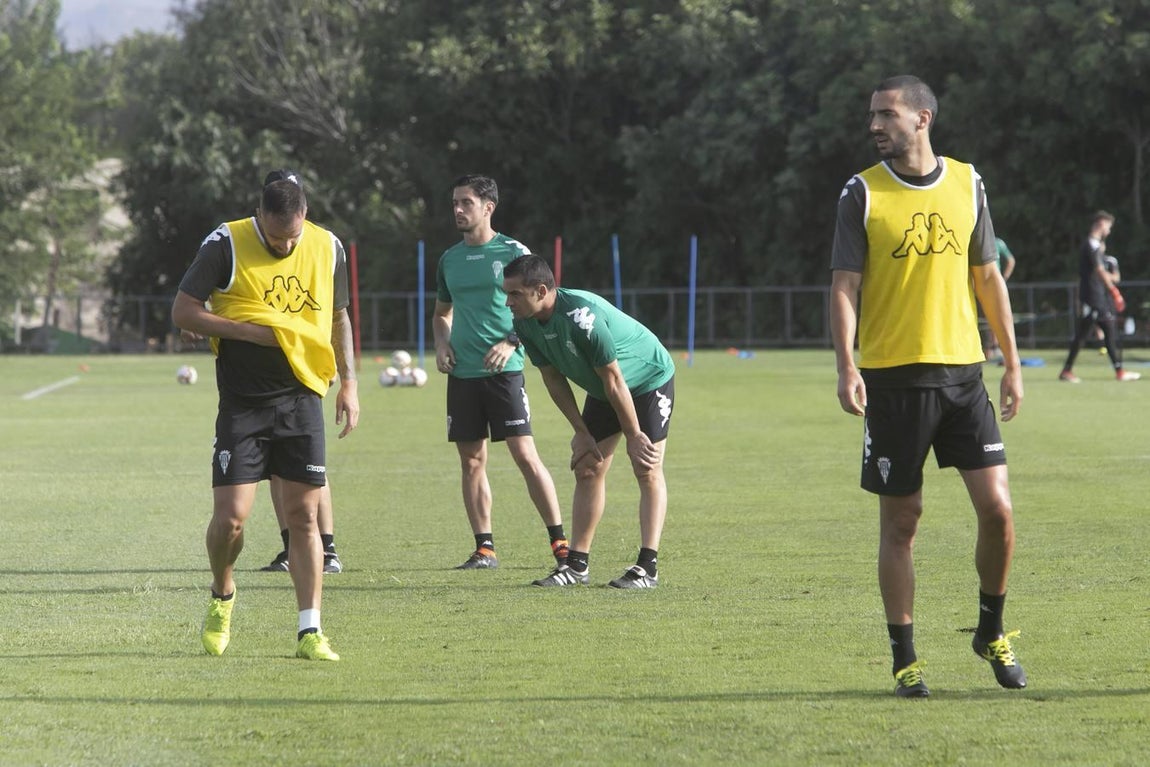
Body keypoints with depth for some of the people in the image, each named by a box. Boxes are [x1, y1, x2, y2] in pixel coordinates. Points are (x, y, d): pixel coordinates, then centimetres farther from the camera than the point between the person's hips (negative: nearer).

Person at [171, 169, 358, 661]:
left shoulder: (328, 248, 5)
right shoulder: (226, 244, -8)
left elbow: (338, 316, 20)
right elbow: (183, 311, -7)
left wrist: (348, 382, 16)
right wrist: (254, 332, -15)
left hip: (302, 400, 3)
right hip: (241, 404, -3)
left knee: (303, 515, -1)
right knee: (230, 517, -7)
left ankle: (310, 632, 1)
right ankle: (222, 597, 22)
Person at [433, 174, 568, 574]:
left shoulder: (513, 253, -2)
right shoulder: (450, 259, 13)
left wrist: (512, 342, -15)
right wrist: (441, 343, 5)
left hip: (503, 371, -5)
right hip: (461, 373, 5)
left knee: (525, 455, -10)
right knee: (472, 462, 5)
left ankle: (560, 541, -4)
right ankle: (484, 548, 10)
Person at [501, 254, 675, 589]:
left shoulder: (582, 317, -38)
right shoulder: (525, 324, -15)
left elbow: (613, 380, -30)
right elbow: (553, 379, -2)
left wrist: (634, 436, -22)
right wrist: (581, 432, -3)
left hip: (649, 379, -8)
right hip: (602, 392, 8)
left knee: (647, 471, -11)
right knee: (587, 470, 3)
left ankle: (648, 567, -13)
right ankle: (577, 564, 7)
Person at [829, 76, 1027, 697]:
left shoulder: (967, 184, 8)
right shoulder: (862, 193, 0)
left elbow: (987, 278, 15)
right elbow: (844, 286, -3)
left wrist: (1012, 362, 12)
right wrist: (847, 368, -15)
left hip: (962, 370, 2)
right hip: (892, 377, -2)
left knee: (997, 508, -5)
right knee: (900, 522, 1)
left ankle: (991, 632, 17)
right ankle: (904, 658, 10)